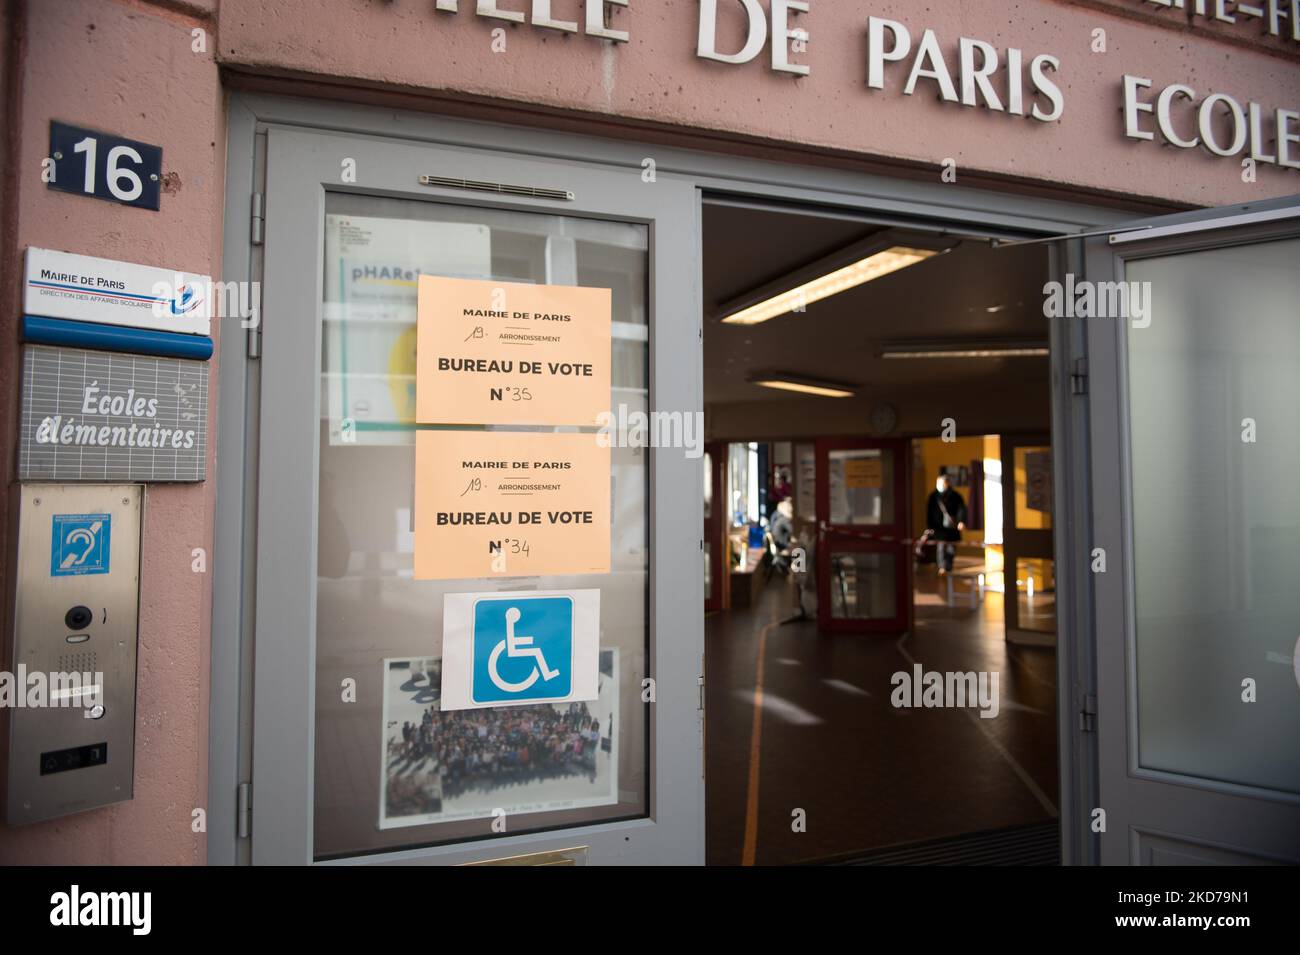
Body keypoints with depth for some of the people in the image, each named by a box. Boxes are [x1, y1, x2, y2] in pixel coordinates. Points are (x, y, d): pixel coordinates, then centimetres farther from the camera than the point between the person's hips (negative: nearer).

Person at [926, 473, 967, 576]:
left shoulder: (954, 496, 2)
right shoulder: (933, 497, 4)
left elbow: (961, 509, -5)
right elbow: (929, 512, 7)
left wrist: (961, 521, -20)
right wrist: (930, 526, 3)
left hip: (952, 527, 1)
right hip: (939, 527, 0)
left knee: (951, 548, 5)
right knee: (941, 547, -8)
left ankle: (948, 567, 19)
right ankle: (942, 567, -8)